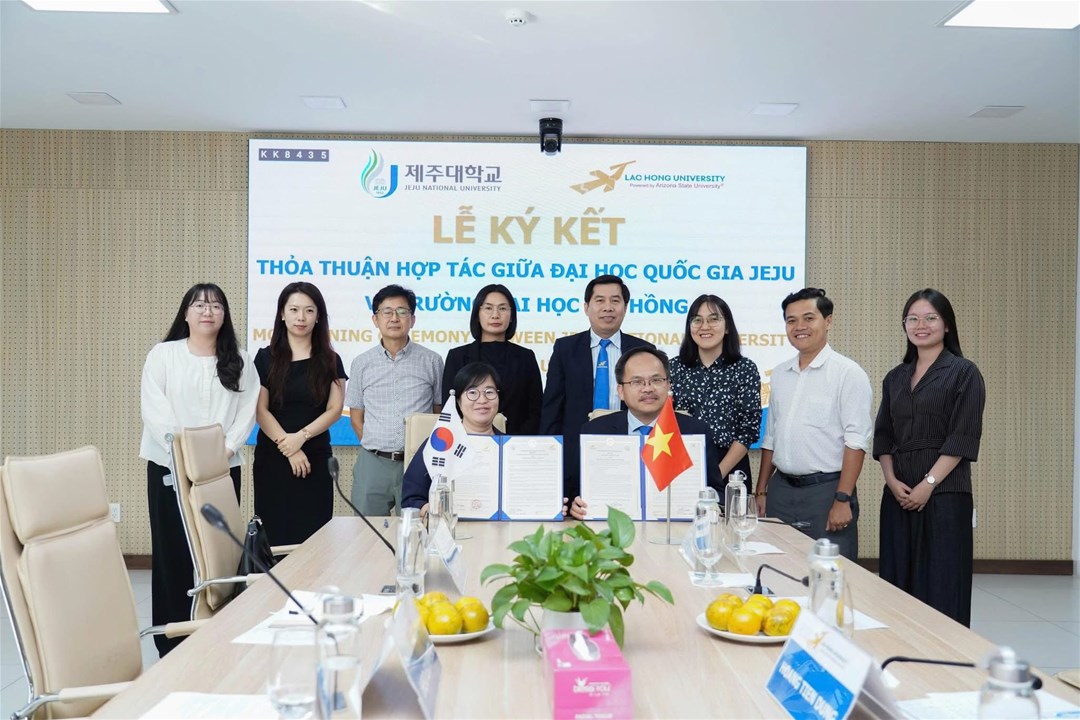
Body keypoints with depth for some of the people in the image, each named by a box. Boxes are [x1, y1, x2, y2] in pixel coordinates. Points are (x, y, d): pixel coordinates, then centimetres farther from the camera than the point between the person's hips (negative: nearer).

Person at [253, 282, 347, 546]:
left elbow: (334, 410, -1)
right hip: (272, 457, 0)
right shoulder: (266, 358, 3)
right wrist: (287, 447, -12)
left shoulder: (330, 361, 6)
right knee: (274, 534, 2)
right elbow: (260, 410, -2)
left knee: (312, 536, 0)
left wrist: (300, 436, -15)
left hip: (315, 458, 0)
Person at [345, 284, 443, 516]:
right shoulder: (362, 364, 7)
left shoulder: (431, 361, 4)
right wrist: (375, 449, 3)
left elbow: (440, 414, 9)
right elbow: (356, 417, 13)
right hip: (373, 464, 1)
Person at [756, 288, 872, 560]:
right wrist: (762, 491, 15)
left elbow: (856, 441, -12)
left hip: (826, 490, -5)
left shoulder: (848, 373, -7)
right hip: (781, 489, 6)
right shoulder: (780, 374, 13)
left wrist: (843, 499, -16)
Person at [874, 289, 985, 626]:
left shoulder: (963, 373, 0)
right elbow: (883, 436, 13)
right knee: (899, 581, 6)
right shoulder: (895, 377, 15)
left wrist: (928, 484, -15)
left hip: (944, 494, -5)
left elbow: (963, 437, -8)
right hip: (899, 495, 5)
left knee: (941, 584, -2)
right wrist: (892, 480, -3)